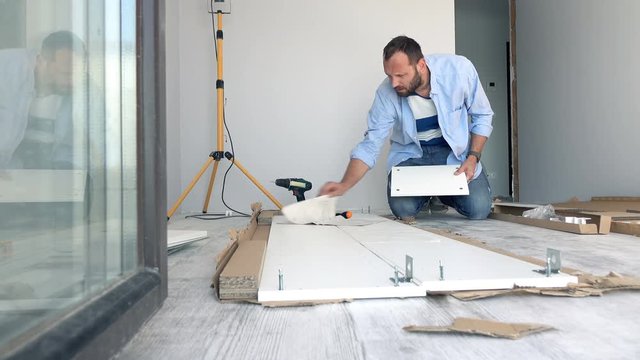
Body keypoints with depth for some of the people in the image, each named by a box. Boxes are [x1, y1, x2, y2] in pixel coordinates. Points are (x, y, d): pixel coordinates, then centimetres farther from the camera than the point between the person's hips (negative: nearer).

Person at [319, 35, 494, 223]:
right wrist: (344, 185, -31)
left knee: (479, 209, -15)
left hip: (455, 149, 0)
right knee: (403, 210, -21)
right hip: (410, 153, 0)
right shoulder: (386, 92, -22)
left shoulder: (459, 69, -22)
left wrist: (473, 157, -19)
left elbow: (482, 116, -7)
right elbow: (370, 145, -17)